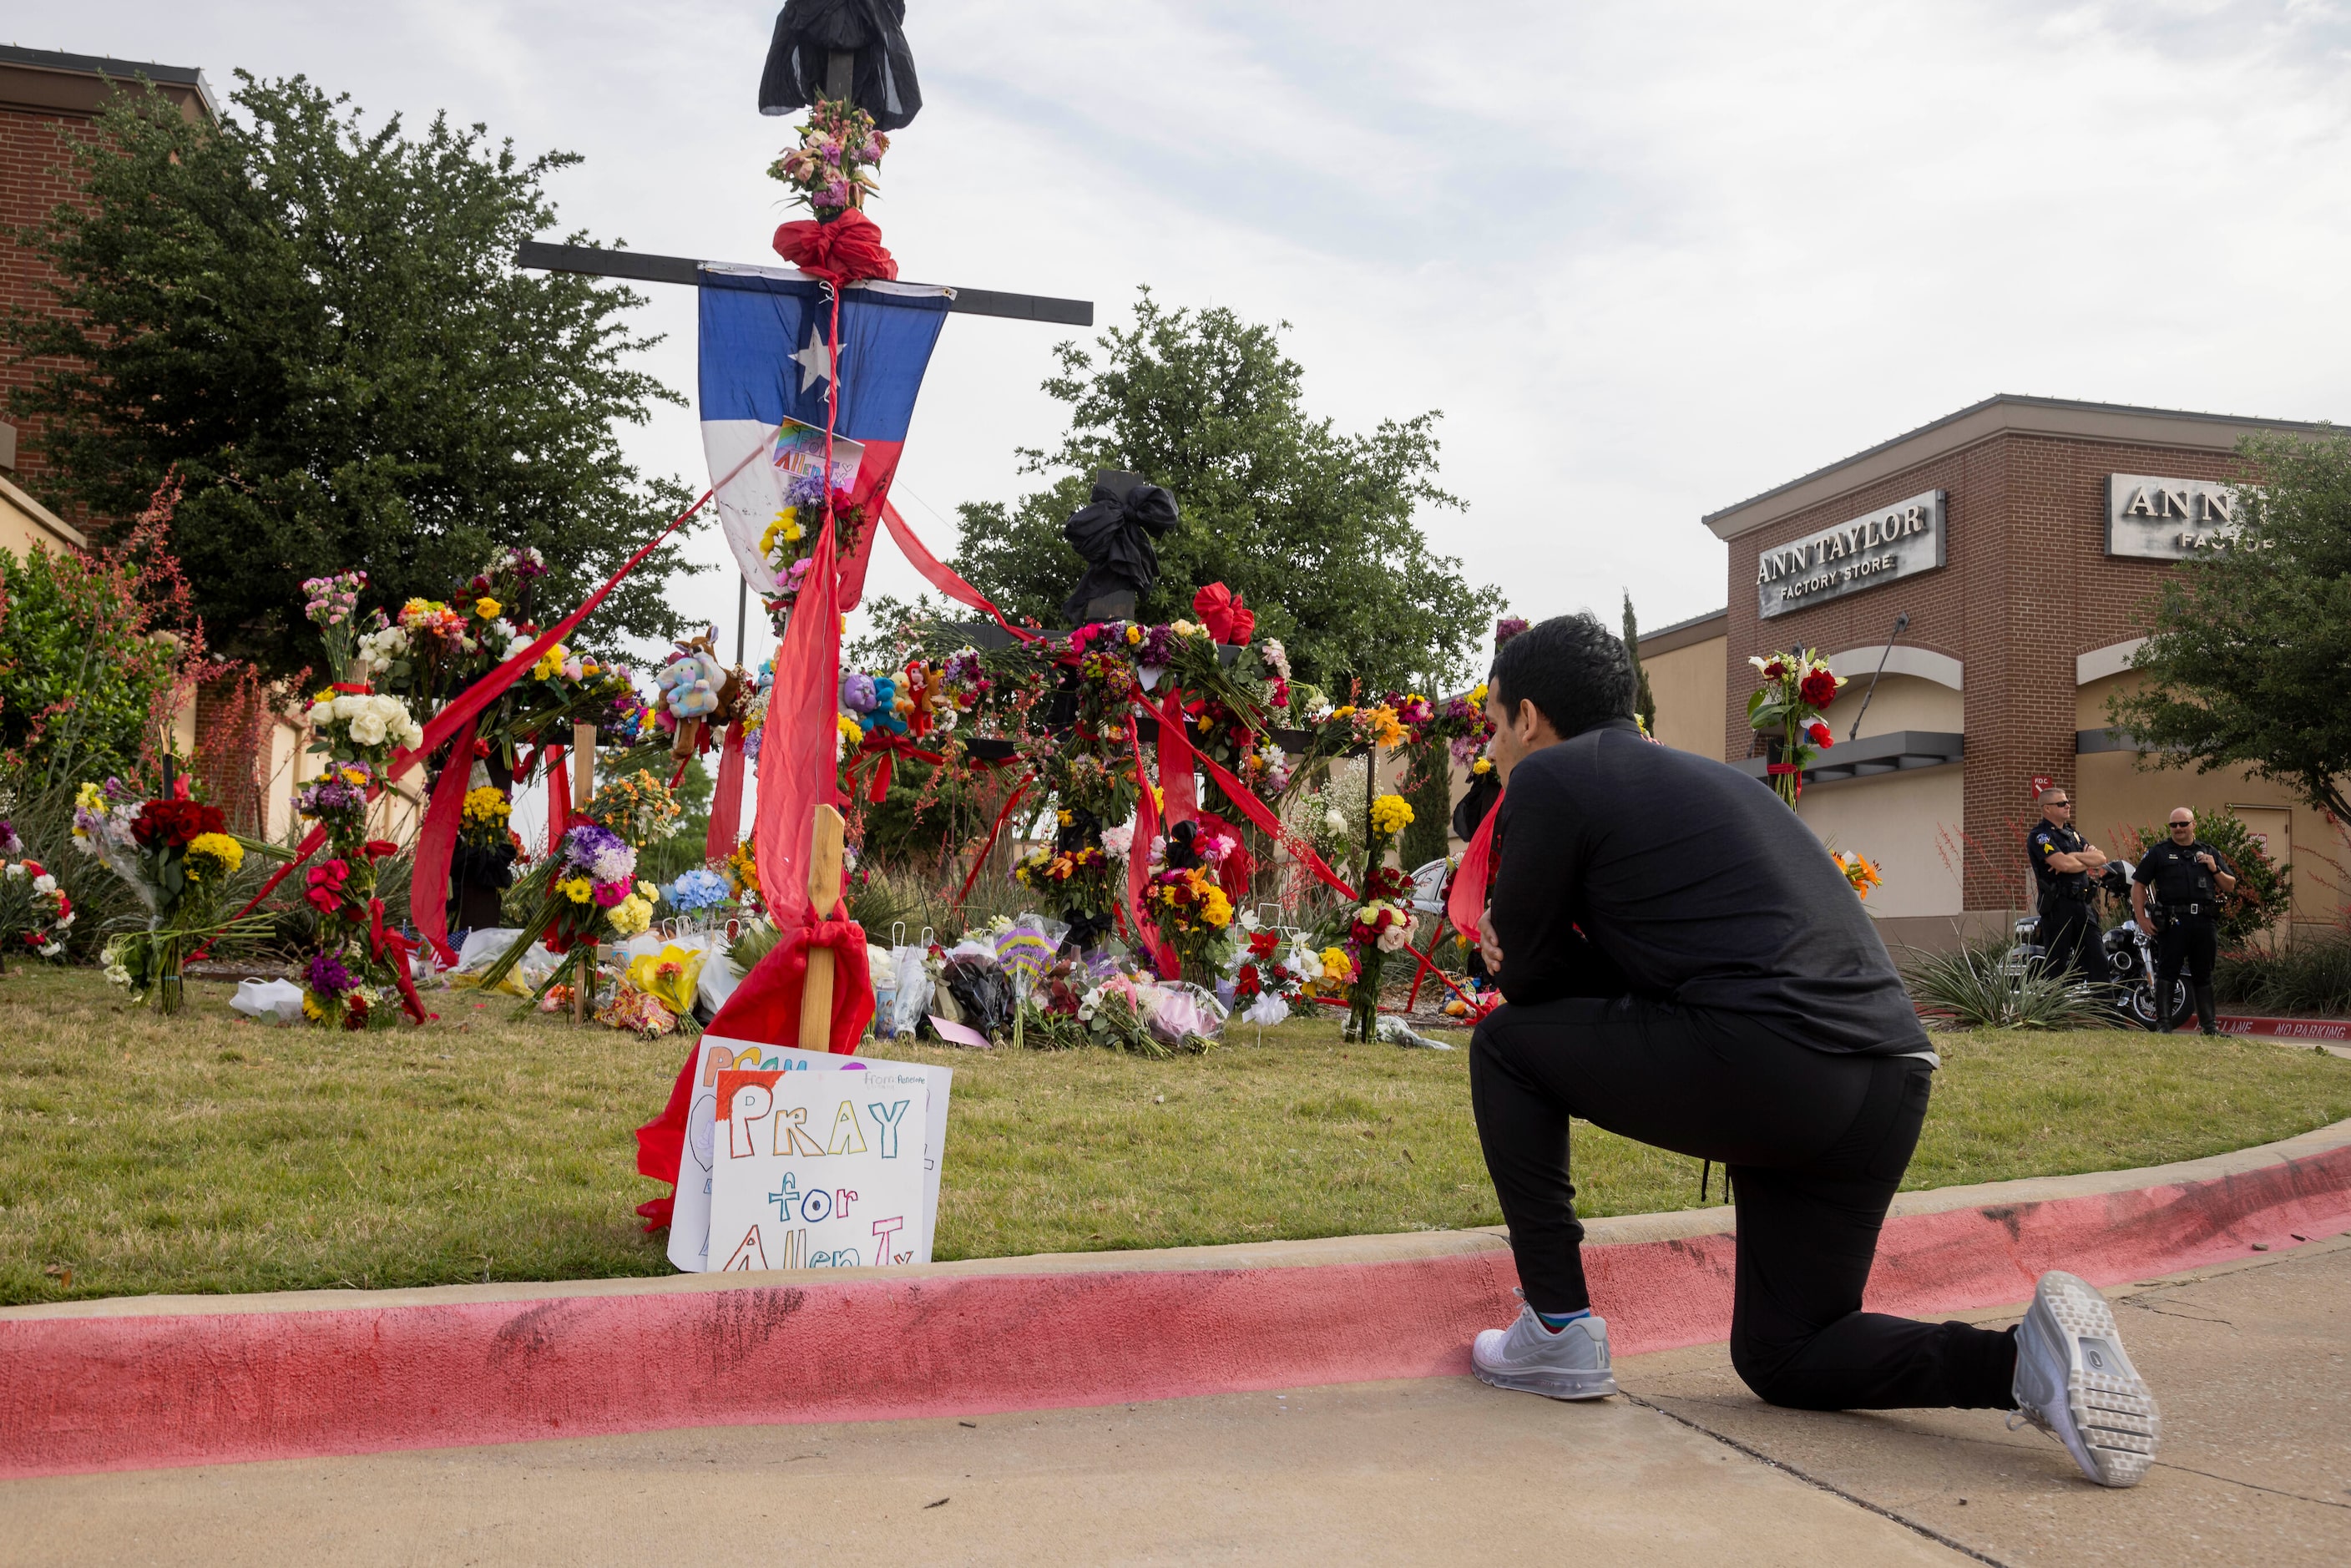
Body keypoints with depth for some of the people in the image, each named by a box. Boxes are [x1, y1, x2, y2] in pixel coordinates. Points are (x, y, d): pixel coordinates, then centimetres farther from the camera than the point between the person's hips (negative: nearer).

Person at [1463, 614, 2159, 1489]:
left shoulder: (1549, 779, 3)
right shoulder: (1697, 775, 30)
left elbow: (1525, 975, 7)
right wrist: (1531, 950, 21)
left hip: (1764, 1067, -9)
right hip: (1892, 1089, 9)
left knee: (1506, 1047, 13)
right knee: (1784, 1361, 21)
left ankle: (1558, 1329, 11)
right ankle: (2029, 1360, 0)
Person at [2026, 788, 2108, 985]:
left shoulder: (2073, 834, 19)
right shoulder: (2040, 836, -7)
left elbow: (2101, 858, 8)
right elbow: (2063, 864, -21)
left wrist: (2074, 857, -9)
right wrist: (2088, 863, -1)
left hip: (2083, 904, 8)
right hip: (2058, 906, -8)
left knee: (2096, 960, 6)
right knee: (2057, 966, -2)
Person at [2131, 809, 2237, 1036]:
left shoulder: (2210, 853, 18)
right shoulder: (2158, 853, 7)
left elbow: (2230, 886, 18)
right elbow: (2138, 885, 4)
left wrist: (2216, 870, -1)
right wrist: (2142, 919, -5)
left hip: (2204, 923, 3)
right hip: (2172, 923, -3)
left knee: (2203, 975, 11)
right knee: (2166, 974, -5)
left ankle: (2209, 1025, 16)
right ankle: (2163, 1024, -4)